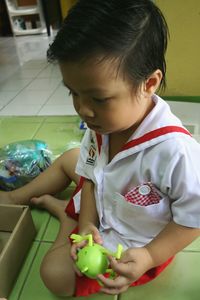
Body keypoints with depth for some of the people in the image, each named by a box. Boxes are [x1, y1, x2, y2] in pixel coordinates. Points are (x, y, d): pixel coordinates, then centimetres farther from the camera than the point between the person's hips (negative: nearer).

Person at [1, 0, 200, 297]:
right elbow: (90, 175, -4)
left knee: (56, 274, -13)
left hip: (135, 241, -5)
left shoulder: (175, 151, -41)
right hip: (99, 209, 6)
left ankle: (56, 206, 12)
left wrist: (149, 257, -28)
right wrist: (86, 223, -16)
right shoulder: (101, 124, -18)